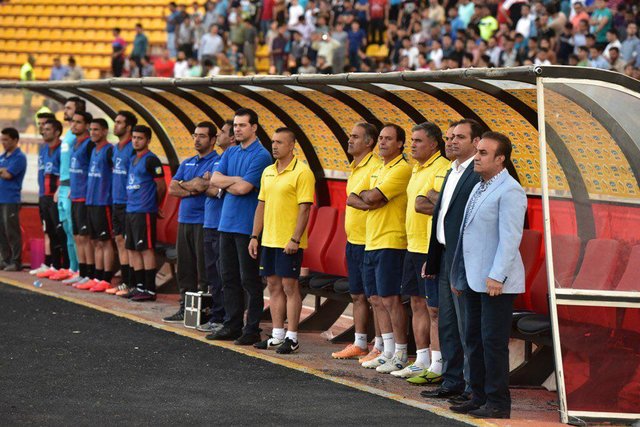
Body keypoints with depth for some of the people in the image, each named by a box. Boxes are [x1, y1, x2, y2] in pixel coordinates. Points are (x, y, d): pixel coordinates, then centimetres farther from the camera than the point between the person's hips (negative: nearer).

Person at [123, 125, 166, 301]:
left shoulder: (151, 160, -10)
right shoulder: (133, 160, 16)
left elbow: (161, 187, -7)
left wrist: (152, 205, 5)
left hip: (145, 212, -9)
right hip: (131, 210, 9)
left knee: (146, 249, -7)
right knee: (132, 249, 11)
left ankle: (150, 289, -5)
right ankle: (139, 286, 18)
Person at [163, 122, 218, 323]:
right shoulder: (187, 163, 18)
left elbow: (200, 185, -18)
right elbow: (172, 189, 8)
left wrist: (183, 184, 0)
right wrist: (193, 188, -8)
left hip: (204, 221, -7)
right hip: (184, 220, 7)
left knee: (204, 269, -4)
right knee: (184, 267, 9)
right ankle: (185, 308, 16)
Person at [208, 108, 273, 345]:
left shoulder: (261, 155, -11)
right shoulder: (230, 152, 14)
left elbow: (243, 188, -18)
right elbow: (215, 179, 3)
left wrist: (226, 182, -2)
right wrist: (237, 179, -10)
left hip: (247, 225, -8)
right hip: (226, 222, 8)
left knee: (249, 279, -2)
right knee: (229, 277, 10)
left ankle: (252, 329, 3)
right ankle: (232, 326, 17)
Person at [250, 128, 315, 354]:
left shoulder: (302, 172, -11)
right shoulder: (268, 172, 13)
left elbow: (304, 208, -15)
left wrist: (294, 239, -20)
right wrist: (255, 236, 12)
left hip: (289, 242, -7)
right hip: (269, 240, 7)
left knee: (290, 286, -4)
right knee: (274, 286, 10)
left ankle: (292, 338, 1)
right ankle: (277, 335, 17)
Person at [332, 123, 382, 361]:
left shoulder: (375, 167, -15)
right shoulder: (354, 168, 15)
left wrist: (355, 199, -11)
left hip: (368, 242, -10)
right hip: (353, 241, 10)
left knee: (374, 296, -4)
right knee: (357, 295, 15)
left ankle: (379, 348, 0)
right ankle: (359, 344, 23)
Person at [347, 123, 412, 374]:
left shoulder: (402, 169, -11)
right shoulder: (377, 171, 19)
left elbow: (373, 196, -19)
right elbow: (352, 199, 12)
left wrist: (366, 195, 3)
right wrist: (371, 203, -6)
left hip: (391, 243, -9)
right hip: (371, 243, 9)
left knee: (390, 299, -8)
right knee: (377, 299, 10)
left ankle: (401, 355, -2)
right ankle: (388, 352, 17)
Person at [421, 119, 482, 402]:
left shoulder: (479, 175, -14)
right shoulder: (452, 173, 17)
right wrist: (432, 259, 18)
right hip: (445, 259, 10)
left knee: (467, 328, -4)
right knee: (447, 326, 14)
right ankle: (452, 383, 22)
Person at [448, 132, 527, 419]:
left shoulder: (509, 191, -13)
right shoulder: (479, 188, 17)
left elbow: (510, 238, -19)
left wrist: (497, 277, -24)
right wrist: (458, 275, 21)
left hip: (496, 283, -9)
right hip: (474, 280, 9)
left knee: (493, 342, -6)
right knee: (474, 340, 13)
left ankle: (498, 403, 0)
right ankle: (479, 398, 21)